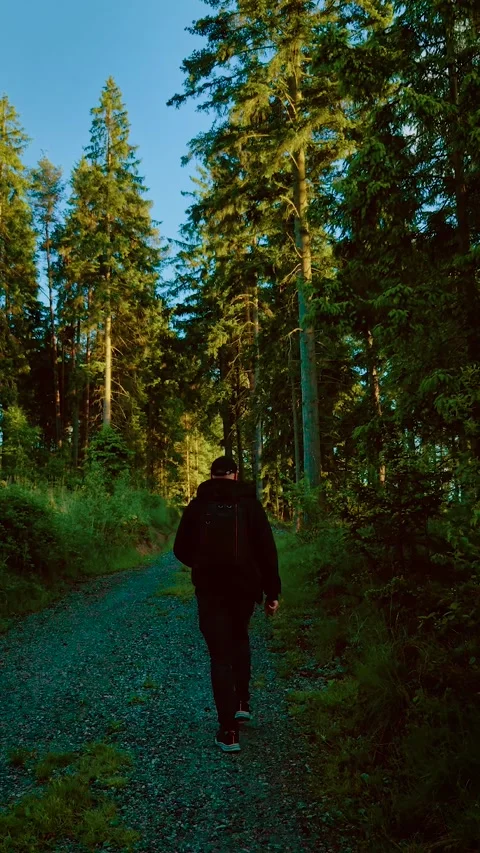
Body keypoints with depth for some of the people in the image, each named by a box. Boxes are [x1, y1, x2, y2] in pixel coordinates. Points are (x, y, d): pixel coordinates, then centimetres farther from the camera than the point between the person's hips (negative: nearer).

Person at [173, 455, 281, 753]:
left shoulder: (197, 505, 1)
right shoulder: (250, 503, -1)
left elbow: (181, 550, 6)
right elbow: (267, 550, -6)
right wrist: (272, 592, -1)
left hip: (209, 589, -1)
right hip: (244, 587, 1)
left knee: (220, 655, 4)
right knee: (240, 639, 27)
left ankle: (229, 731, 2)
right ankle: (242, 702, 24)